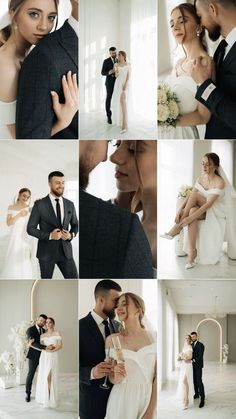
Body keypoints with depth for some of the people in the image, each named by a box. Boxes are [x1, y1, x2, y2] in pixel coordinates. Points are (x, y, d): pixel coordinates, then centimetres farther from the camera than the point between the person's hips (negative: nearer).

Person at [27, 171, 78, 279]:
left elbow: (75, 225, 16)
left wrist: (71, 235, -7)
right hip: (47, 251, -3)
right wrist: (49, 236, -19)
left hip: (65, 250, 3)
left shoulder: (70, 205, 5)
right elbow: (30, 228, -5)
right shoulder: (39, 204, -7)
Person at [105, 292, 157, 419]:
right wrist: (116, 377, -16)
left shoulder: (153, 338, -3)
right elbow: (111, 377, 7)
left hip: (148, 400, 0)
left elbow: (157, 377, -5)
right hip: (122, 402, 1)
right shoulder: (112, 339, 0)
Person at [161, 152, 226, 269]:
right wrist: (180, 209, -26)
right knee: (193, 210, -32)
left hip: (216, 213, -6)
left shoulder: (219, 182, -21)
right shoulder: (201, 178, 2)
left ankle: (177, 227, -24)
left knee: (195, 195, -29)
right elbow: (189, 196, -7)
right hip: (203, 210, 6)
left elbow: (208, 204, -29)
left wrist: (191, 217, -38)